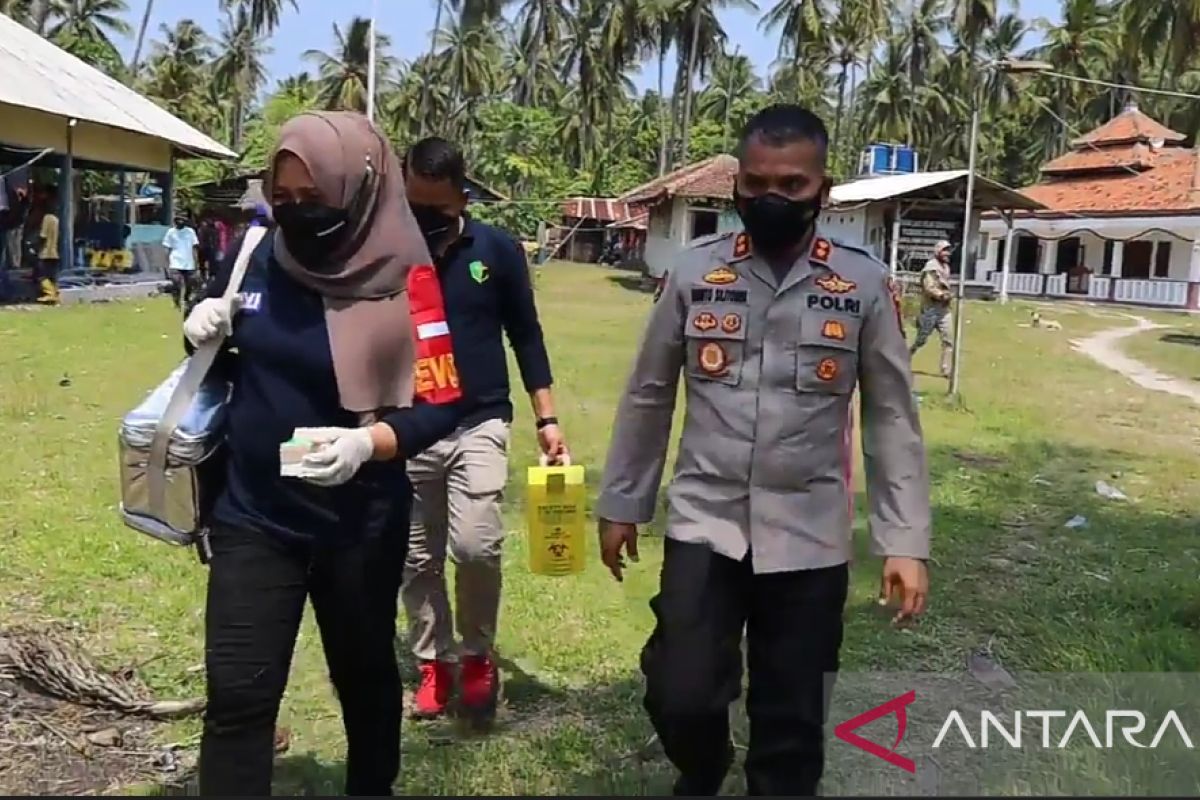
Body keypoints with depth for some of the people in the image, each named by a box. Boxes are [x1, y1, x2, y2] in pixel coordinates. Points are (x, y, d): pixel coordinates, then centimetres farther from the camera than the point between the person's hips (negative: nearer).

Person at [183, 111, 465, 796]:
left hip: (360, 524, -2)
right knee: (237, 696, 1)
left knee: (364, 675, 19)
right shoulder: (254, 256, -3)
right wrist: (207, 330, -10)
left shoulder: (401, 285, -15)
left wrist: (368, 441, -31)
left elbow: (442, 405, -13)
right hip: (251, 516, 2)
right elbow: (223, 357, 13)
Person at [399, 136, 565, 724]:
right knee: (418, 559, 8)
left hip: (479, 424, -1)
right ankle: (434, 663, 27)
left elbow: (526, 337, 4)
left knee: (475, 545, -16)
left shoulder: (498, 251, -3)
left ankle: (478, 658, 9)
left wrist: (546, 418, 0)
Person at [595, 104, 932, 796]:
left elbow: (893, 418, 0)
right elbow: (648, 397, 6)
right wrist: (622, 505, 10)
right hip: (703, 524, 1)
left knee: (793, 721, 9)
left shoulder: (865, 284, -4)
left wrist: (907, 542, -4)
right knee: (682, 697, -1)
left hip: (809, 537, 0)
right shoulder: (694, 272, -1)